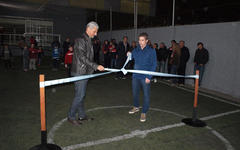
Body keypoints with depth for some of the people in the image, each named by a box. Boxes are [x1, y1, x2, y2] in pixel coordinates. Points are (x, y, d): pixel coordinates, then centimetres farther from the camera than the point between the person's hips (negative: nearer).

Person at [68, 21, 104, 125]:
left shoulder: (88, 41, 16)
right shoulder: (81, 40, -14)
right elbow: (83, 58, -21)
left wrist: (94, 67, 20)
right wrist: (96, 66, -23)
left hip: (85, 72, 9)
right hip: (79, 72, -9)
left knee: (81, 94, 15)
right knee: (79, 95, -5)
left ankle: (81, 115, 25)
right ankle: (71, 117, 8)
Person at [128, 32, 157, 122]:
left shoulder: (151, 51, -5)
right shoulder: (135, 50, 6)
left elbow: (154, 65, -6)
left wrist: (149, 77, -14)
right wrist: (129, 55, -8)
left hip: (145, 77, -4)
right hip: (136, 76, 4)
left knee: (146, 95, 2)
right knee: (135, 92, 16)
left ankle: (144, 112, 16)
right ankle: (136, 107, 39)